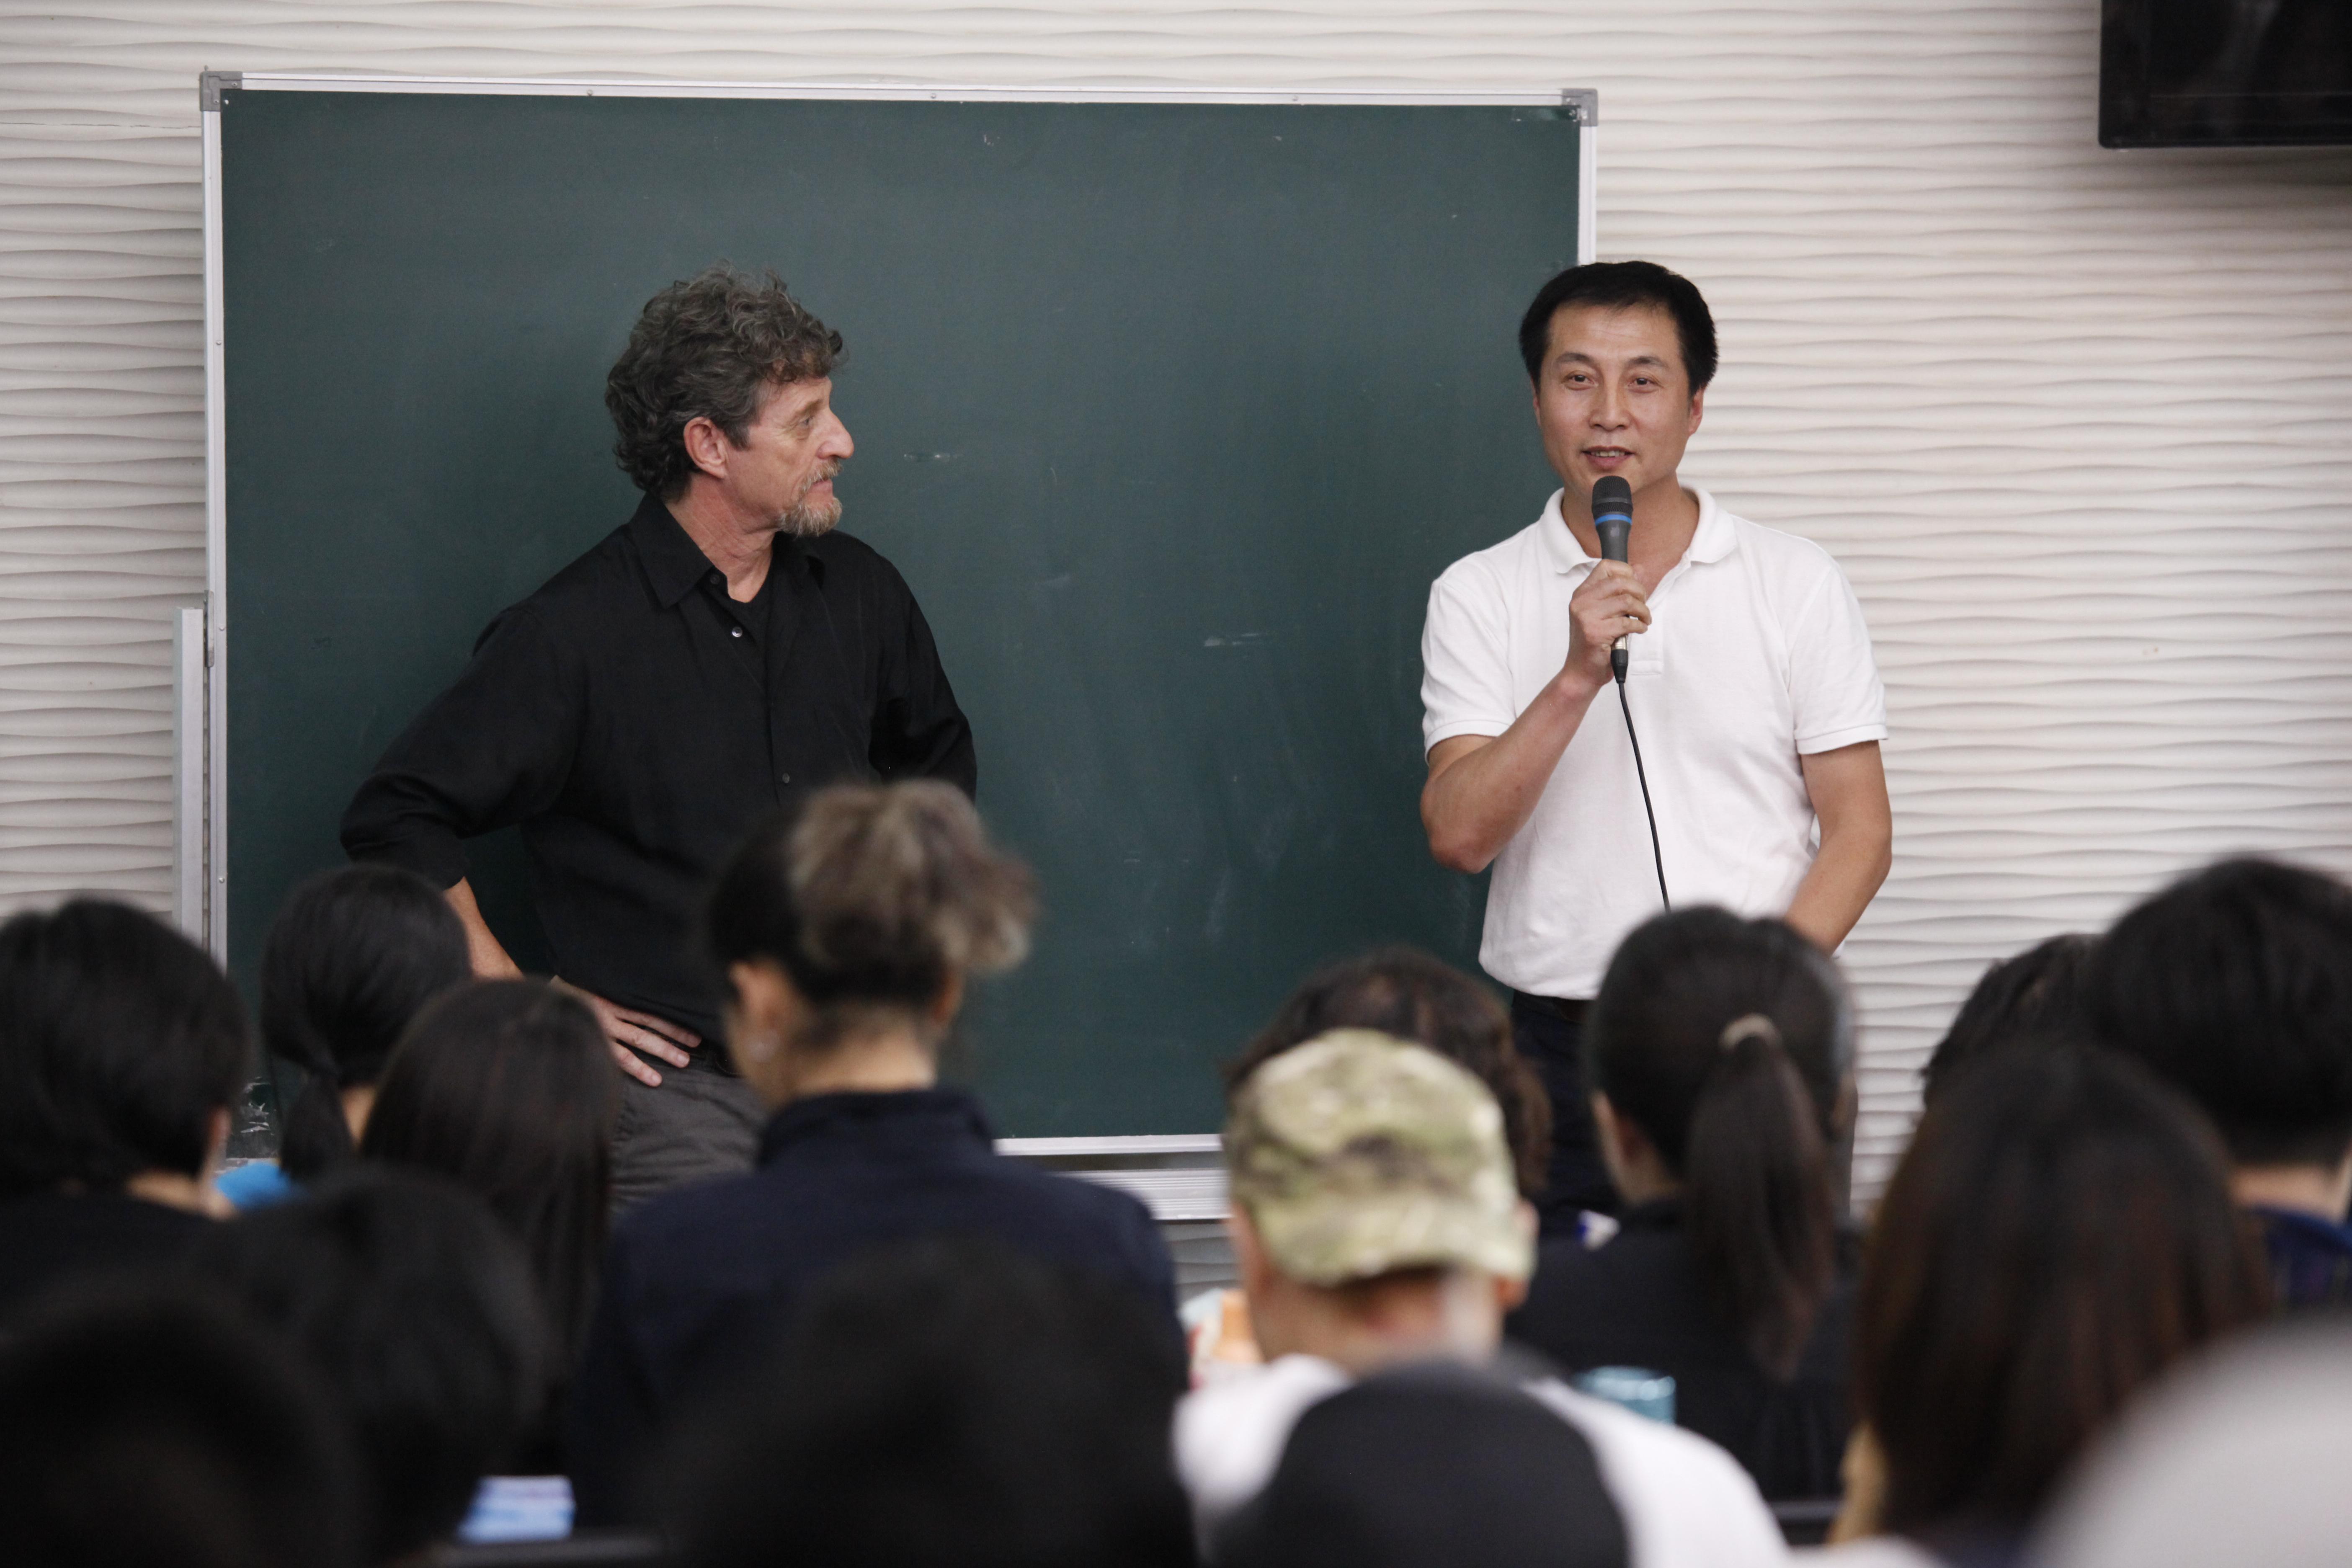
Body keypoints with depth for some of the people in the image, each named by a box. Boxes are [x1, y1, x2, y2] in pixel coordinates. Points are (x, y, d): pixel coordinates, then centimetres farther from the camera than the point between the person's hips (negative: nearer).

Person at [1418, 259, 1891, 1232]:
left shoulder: (1798, 587, 7)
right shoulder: (1479, 596, 7)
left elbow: (1858, 830, 4)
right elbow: (1457, 837, -4)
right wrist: (1576, 680, -16)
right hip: (1549, 1050, 0)